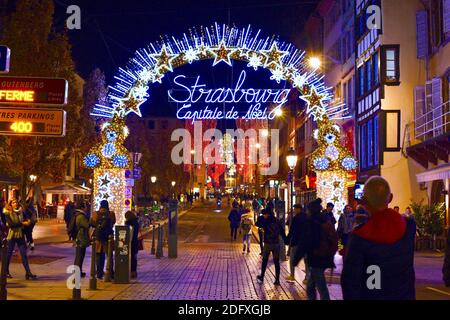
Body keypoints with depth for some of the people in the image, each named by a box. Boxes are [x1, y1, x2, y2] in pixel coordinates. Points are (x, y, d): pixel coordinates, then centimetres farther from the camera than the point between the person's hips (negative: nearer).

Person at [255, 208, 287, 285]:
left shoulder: (265, 221, -10)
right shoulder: (277, 221, 1)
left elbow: (257, 224, 5)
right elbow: (282, 232, 2)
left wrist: (262, 217, 6)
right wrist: (286, 241, 6)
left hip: (268, 244, -2)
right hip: (276, 244, 3)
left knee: (265, 261, 14)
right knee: (276, 262, 4)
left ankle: (262, 276, 27)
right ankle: (277, 280, 3)